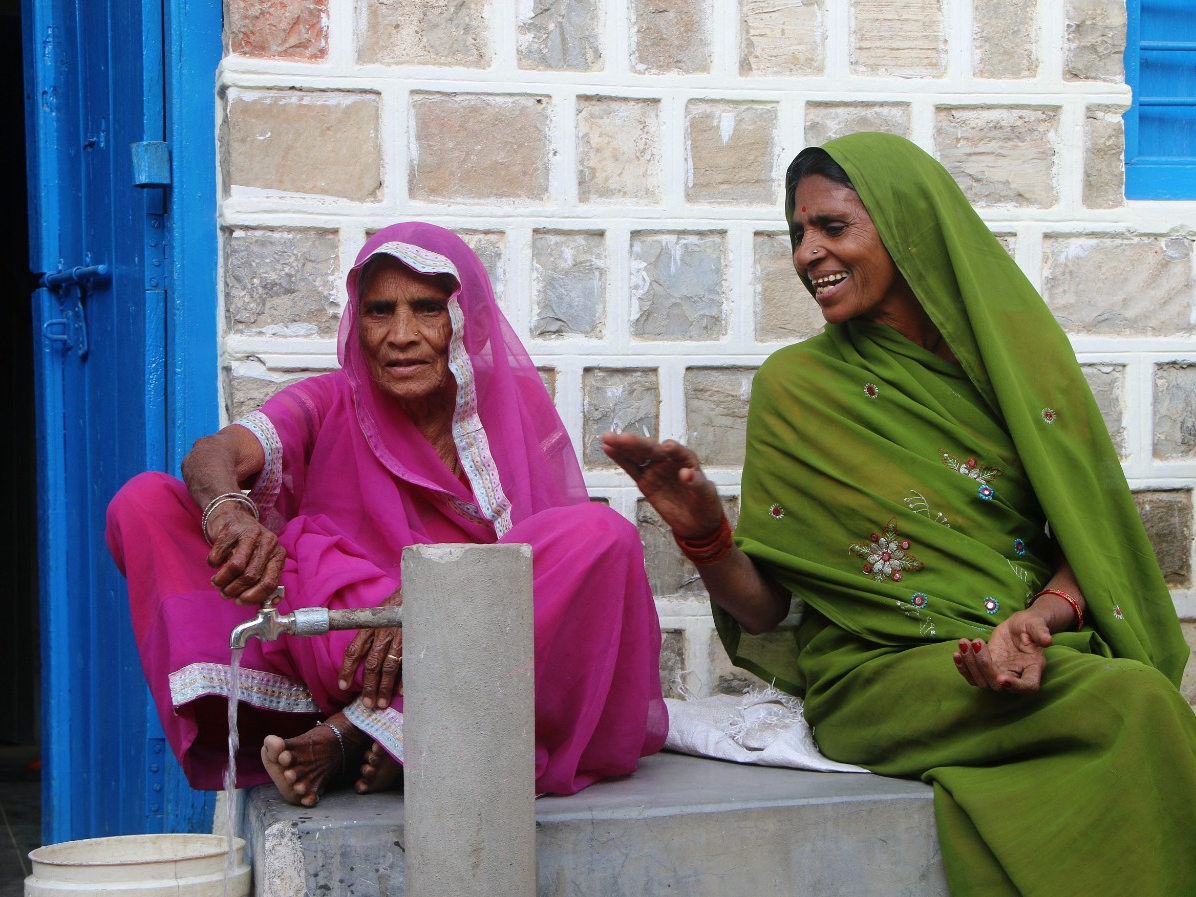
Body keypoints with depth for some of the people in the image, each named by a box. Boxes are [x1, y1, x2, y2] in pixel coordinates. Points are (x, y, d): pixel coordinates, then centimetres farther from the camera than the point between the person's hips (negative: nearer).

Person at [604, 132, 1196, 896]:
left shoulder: (1018, 353, 9)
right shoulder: (797, 385, 4)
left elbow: (1087, 543, 7)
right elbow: (762, 607, 4)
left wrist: (1040, 618, -14)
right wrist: (699, 526, -16)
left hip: (1038, 652, 3)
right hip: (880, 674, -3)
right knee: (1134, 703, -29)